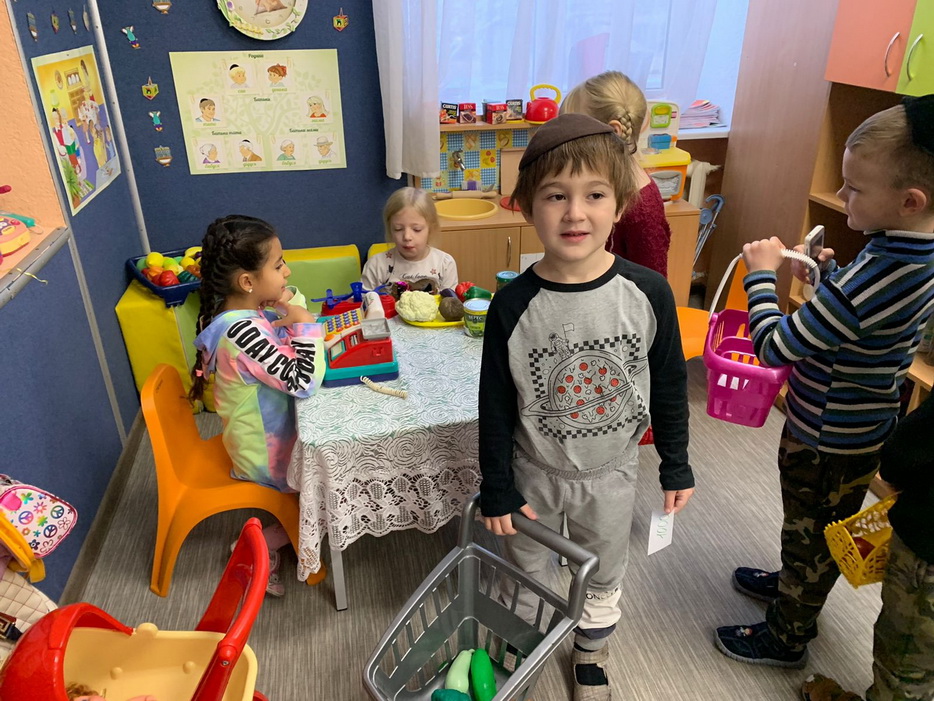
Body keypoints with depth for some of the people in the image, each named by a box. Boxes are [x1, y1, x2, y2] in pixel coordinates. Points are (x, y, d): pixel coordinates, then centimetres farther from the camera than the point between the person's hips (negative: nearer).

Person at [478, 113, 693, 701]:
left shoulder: (648, 292, -18)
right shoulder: (513, 306, -21)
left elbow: (670, 385, -5)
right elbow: (496, 405, -11)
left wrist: (676, 466, 4)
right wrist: (498, 490, -5)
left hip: (612, 473, 1)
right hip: (535, 473, -1)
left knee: (604, 576, 25)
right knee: (527, 576, 23)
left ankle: (592, 651, 55)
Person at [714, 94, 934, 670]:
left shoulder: (867, 281, -35)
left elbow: (774, 346, -29)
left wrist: (762, 274, -17)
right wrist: (828, 274, -3)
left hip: (828, 442, -8)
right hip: (864, 427, 8)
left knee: (811, 536, 15)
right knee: (814, 531, 29)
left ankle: (787, 636, 38)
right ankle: (795, 587, 54)